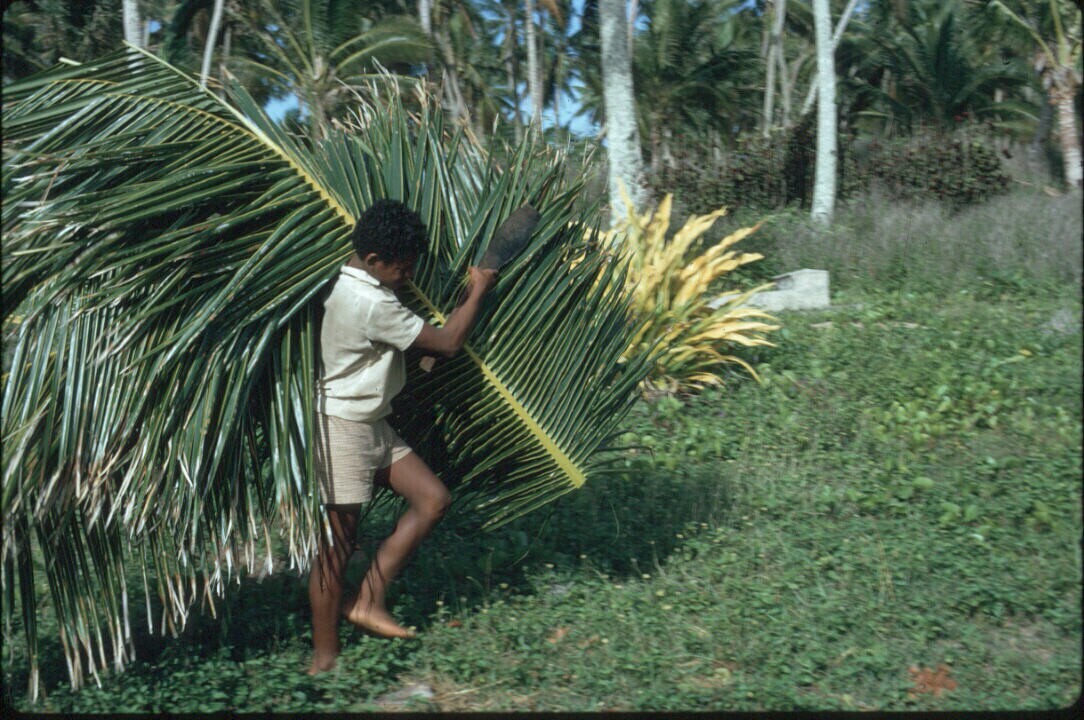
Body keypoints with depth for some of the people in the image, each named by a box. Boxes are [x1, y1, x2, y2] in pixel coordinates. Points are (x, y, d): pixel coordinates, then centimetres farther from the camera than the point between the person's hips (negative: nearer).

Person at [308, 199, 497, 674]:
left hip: (372, 426, 10)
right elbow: (446, 344, -16)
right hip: (342, 427, -10)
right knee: (338, 541, -1)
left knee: (433, 498, 5)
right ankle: (324, 657, 11)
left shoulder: (349, 286, 7)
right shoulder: (370, 303, -23)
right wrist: (477, 291, -4)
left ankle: (367, 601, 9)